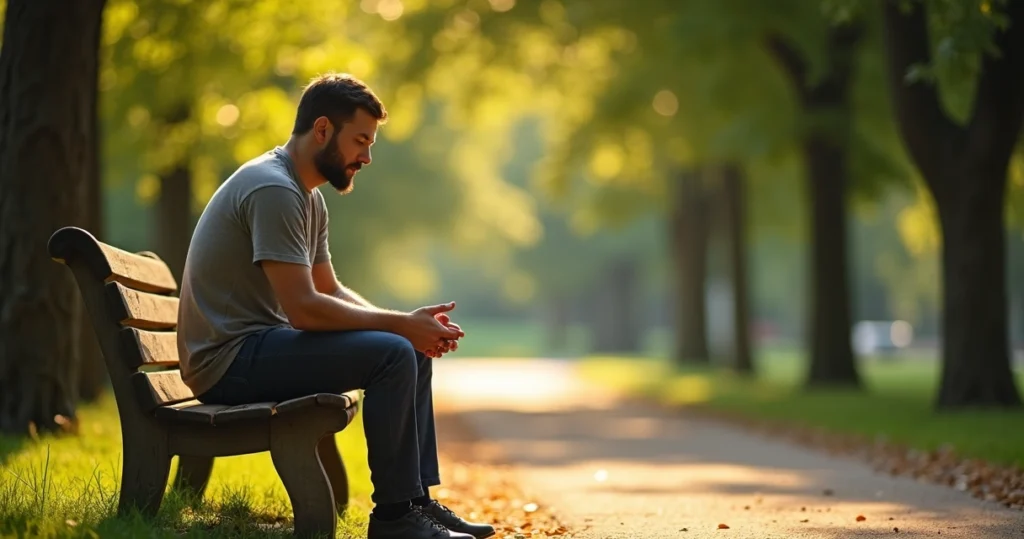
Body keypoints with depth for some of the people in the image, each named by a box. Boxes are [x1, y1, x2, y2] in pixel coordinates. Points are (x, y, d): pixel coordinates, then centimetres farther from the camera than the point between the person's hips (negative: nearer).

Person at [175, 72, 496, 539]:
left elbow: (331, 291, 17)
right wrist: (401, 324, -16)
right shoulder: (273, 189, -19)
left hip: (257, 346, 11)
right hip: (228, 360, -11)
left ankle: (417, 499, 10)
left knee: (414, 350, 10)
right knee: (393, 354, -22)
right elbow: (304, 309, -25)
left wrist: (412, 324, 0)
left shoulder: (308, 197, 14)